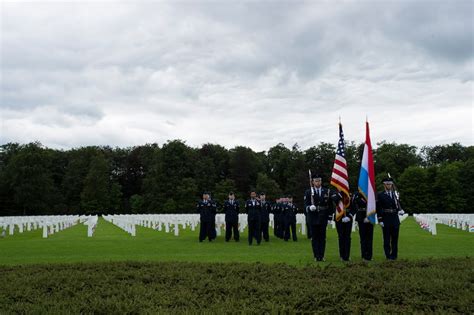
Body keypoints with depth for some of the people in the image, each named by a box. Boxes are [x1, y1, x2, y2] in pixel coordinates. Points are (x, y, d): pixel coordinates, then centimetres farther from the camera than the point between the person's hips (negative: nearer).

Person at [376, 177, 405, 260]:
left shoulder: (395, 194, 12)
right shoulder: (380, 195, 0)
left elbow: (398, 204, 11)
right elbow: (378, 208, -3)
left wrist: (400, 210, -12)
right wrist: (380, 220, -8)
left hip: (395, 219, 3)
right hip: (386, 219, -3)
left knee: (395, 238, 7)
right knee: (387, 239, 0)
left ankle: (394, 255, 15)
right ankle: (388, 256, 6)